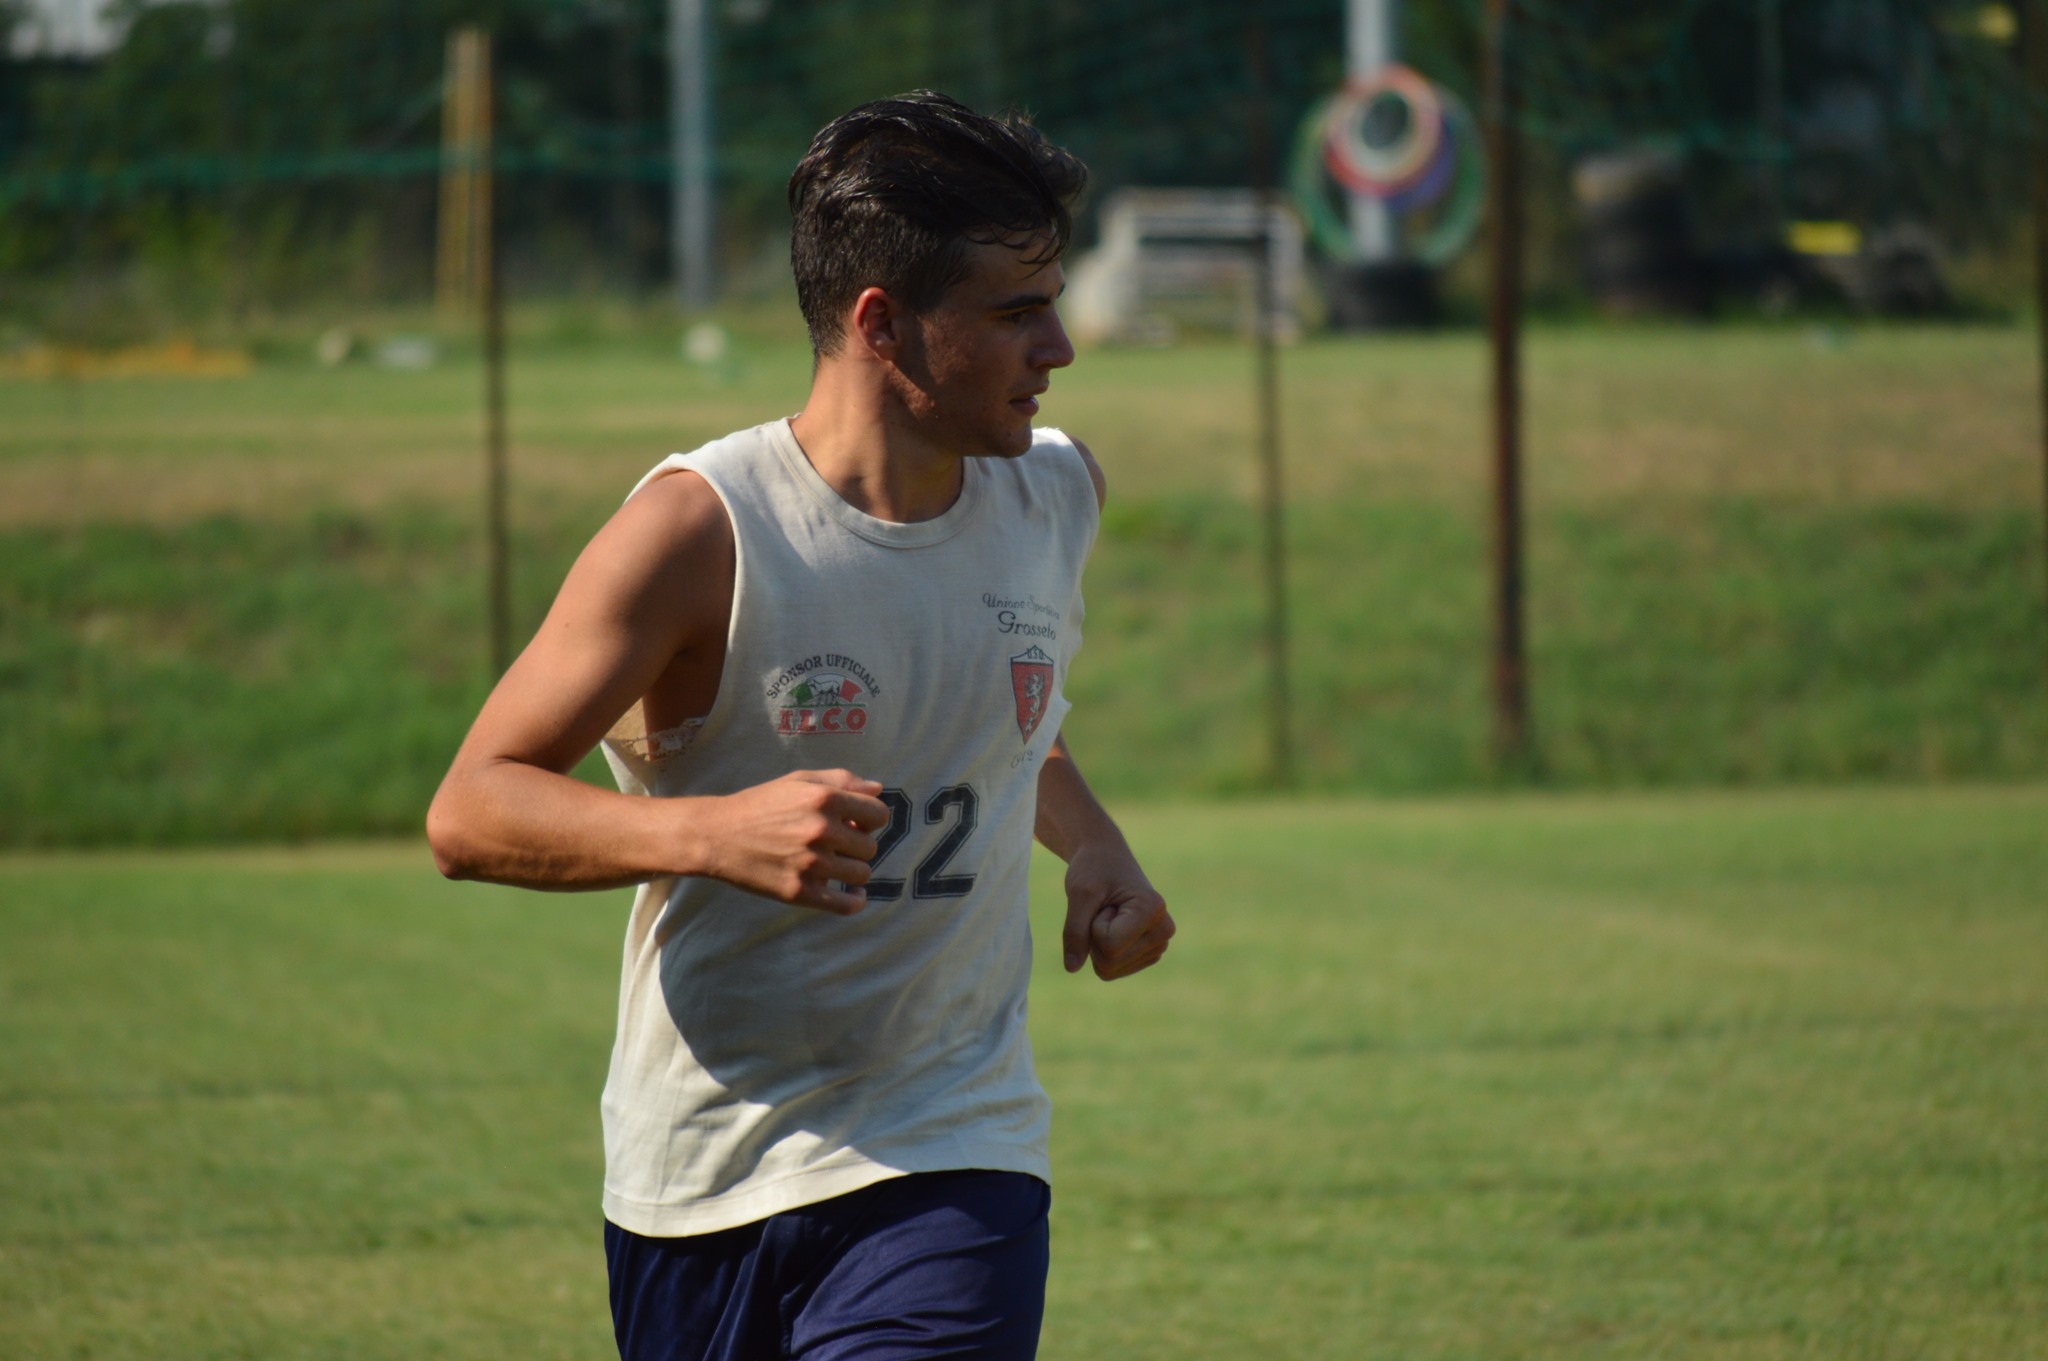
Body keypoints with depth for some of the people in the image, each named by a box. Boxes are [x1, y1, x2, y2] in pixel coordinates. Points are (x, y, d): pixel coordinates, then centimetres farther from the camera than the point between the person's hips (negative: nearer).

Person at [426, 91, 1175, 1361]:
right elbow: (469, 810, -16)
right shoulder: (701, 532, -15)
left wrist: (1093, 846, 5)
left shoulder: (1056, 492, 3)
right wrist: (714, 833, -31)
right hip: (698, 1190, -2)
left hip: (949, 1160, 2)